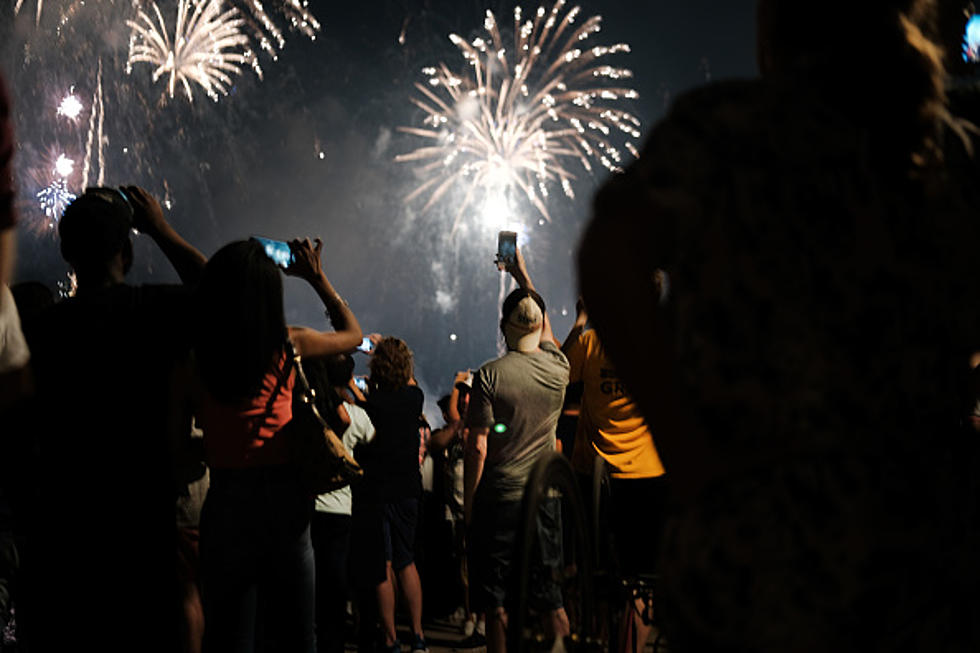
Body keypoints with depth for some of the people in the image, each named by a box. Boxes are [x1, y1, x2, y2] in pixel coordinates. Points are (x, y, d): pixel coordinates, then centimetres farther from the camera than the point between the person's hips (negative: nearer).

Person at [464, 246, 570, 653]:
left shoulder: (489, 376, -10)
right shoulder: (559, 368, 0)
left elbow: (477, 446, -11)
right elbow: (545, 332, 23)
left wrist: (468, 503, -1)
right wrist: (524, 279, 33)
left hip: (499, 499, -4)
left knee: (496, 604, 2)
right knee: (552, 599, 9)